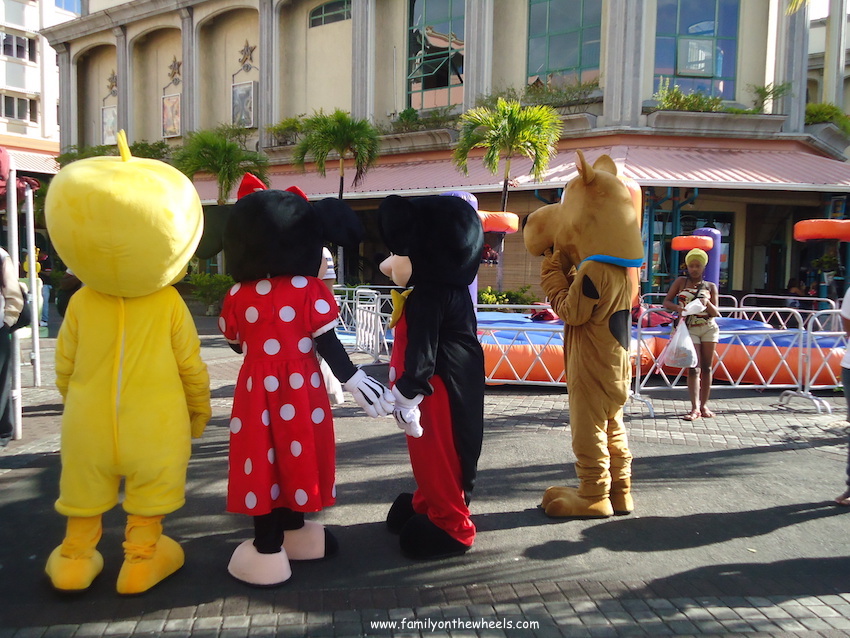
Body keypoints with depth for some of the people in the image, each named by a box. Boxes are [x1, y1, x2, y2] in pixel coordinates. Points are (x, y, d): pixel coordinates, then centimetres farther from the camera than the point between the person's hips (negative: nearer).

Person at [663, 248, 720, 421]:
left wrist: (707, 303, -17)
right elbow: (666, 302, 2)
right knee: (694, 368, -8)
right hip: (690, 329, -2)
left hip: (709, 328, 2)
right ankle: (695, 408, -8)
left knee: (706, 367, 4)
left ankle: (704, 405, 13)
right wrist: (677, 307, -19)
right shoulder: (681, 282, 4)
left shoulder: (711, 286, 6)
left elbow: (716, 313, 3)